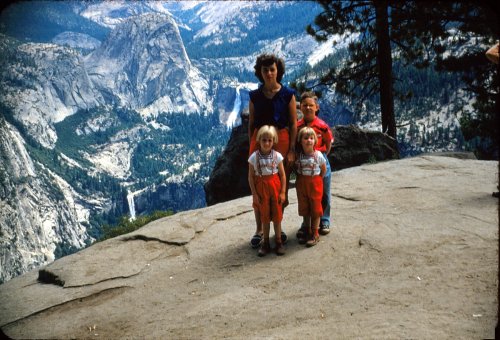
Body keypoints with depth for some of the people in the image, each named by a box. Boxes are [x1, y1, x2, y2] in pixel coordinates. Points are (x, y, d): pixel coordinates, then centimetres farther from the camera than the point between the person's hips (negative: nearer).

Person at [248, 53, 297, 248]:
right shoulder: (255, 96, 6)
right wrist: (251, 148, 4)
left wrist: (292, 150, -7)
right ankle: (259, 230, 12)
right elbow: (251, 124, 9)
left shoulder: (288, 94, 1)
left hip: (282, 141, -1)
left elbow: (293, 124, -1)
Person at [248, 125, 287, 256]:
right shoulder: (254, 157, -7)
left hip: (275, 187, 0)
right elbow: (251, 177, -4)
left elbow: (282, 175, -2)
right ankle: (266, 243, 18)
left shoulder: (277, 156, -6)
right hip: (261, 188, 0)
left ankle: (278, 242, 18)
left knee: (277, 216, 7)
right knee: (265, 217, 9)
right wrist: (254, 194, -7)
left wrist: (282, 192, -6)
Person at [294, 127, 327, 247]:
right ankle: (307, 232, 25)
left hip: (315, 183, -3)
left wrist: (318, 179, 2)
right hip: (301, 184, 3)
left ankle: (315, 234, 14)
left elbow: (324, 169, 3)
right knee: (304, 209, 12)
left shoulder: (318, 155, -10)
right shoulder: (298, 155, -5)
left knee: (315, 209, 4)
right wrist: (300, 178, -2)